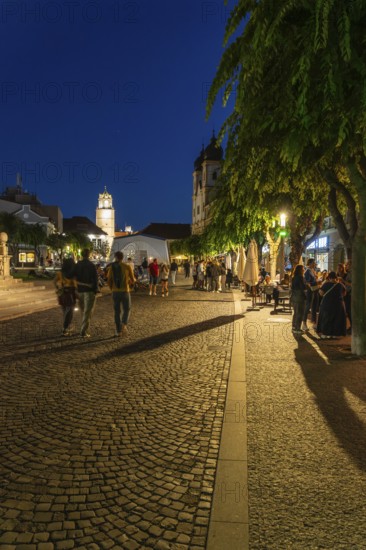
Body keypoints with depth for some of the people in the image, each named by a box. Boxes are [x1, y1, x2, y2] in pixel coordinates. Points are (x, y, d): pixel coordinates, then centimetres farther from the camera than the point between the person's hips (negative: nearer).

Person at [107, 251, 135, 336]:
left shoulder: (111, 267, 0)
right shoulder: (128, 266, -5)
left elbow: (109, 281, 1)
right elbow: (133, 280, 0)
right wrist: (133, 281, 25)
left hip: (115, 292, 2)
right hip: (125, 291, -2)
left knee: (117, 311, 13)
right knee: (126, 310, 14)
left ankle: (118, 331, 12)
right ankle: (123, 325, -12)